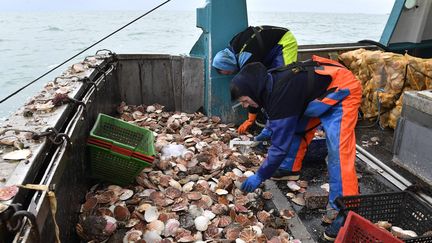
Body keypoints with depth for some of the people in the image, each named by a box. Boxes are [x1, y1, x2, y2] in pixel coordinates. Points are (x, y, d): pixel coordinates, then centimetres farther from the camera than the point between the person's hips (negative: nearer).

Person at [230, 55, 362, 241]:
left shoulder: (281, 93, -31)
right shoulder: (270, 82, -4)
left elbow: (280, 145, -25)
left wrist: (259, 176, -17)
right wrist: (268, 130, 30)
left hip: (342, 89, -10)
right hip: (320, 91, 10)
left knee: (338, 150, -20)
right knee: (292, 126, 15)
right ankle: (290, 169, 32)